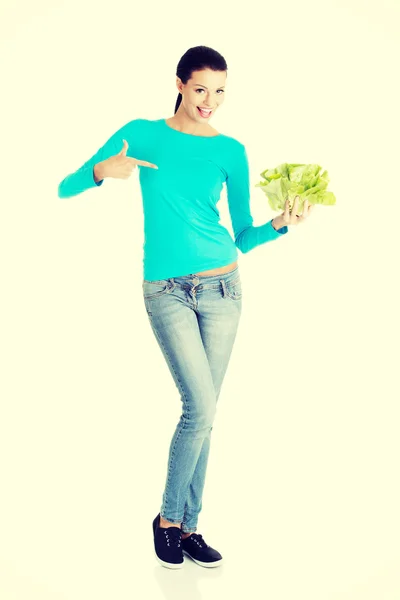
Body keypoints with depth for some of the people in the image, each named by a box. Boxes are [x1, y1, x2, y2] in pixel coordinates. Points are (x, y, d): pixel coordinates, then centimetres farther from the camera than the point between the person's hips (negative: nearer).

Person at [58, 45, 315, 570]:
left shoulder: (231, 150, 8)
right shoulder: (143, 134, 2)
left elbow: (243, 237, 10)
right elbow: (65, 189, -1)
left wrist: (280, 224, -8)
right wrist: (104, 171, -21)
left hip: (222, 286, 3)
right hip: (167, 291, -3)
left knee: (203, 413, 6)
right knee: (201, 408, -11)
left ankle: (188, 526, 21)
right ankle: (168, 518, 11)